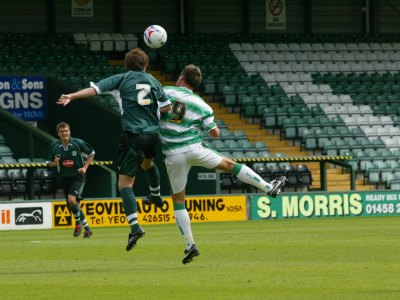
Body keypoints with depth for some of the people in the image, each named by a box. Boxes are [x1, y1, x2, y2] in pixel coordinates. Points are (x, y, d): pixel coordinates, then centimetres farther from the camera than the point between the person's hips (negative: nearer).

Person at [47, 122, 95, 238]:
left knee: (72, 199, -25)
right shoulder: (54, 146, -4)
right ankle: (86, 228, 28)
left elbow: (91, 154, 4)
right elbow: (50, 163, 7)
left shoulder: (78, 143, -11)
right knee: (72, 206, 8)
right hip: (65, 178, 4)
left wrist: (85, 167, -7)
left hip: (78, 176, -4)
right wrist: (54, 163, -16)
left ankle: (78, 222, -1)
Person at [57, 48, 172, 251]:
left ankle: (135, 226, -21)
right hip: (153, 135, 4)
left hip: (133, 135, -4)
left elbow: (95, 89, -9)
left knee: (125, 182, -4)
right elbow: (167, 107, 19)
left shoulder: (122, 79, 3)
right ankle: (156, 195, 61)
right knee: (147, 162, 39)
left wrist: (72, 96, -14)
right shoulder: (153, 81, 13)